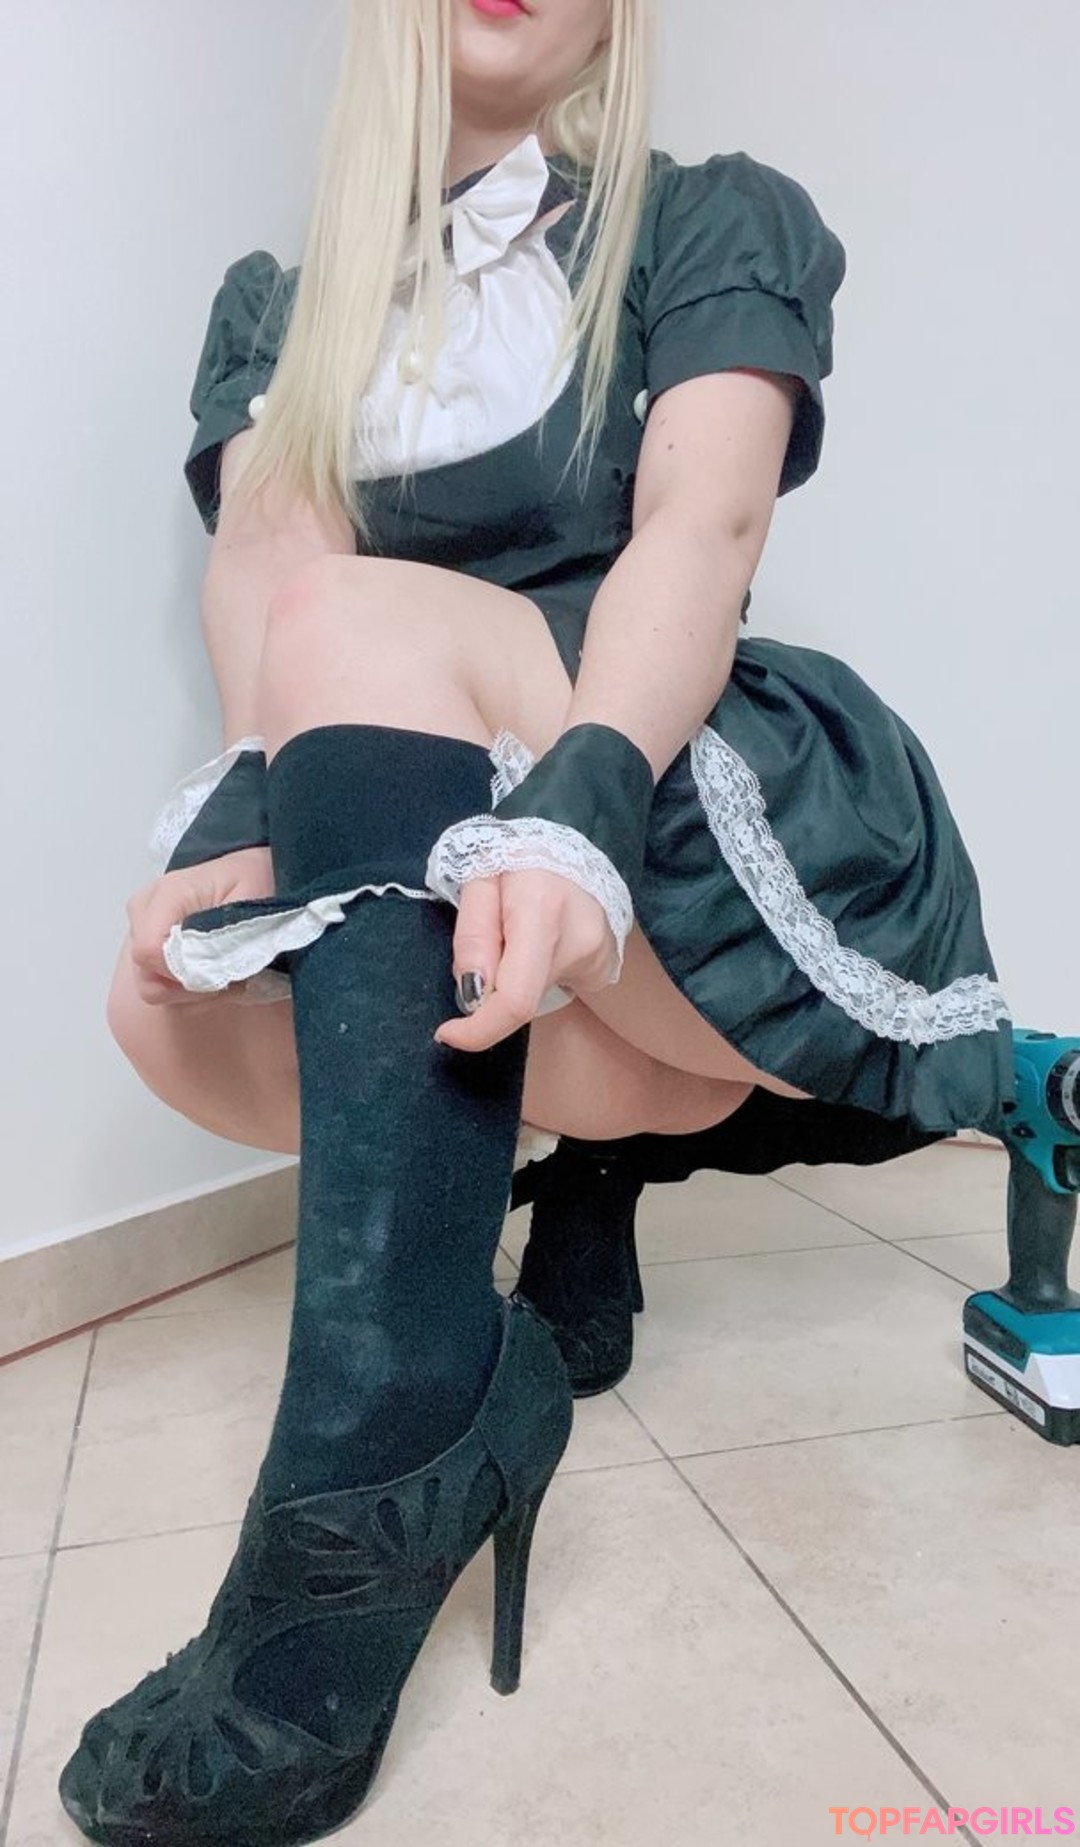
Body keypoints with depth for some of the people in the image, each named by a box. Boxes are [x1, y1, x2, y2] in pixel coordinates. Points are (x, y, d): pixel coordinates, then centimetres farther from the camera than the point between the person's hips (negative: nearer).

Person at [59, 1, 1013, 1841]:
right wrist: (306, 825, -22)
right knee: (169, 1001, -25)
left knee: (360, 619, -28)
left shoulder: (719, 225, 9)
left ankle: (370, 1481, -33)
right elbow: (258, 563, -1)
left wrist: (577, 803, -32)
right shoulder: (276, 305, 19)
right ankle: (605, 1111, -2)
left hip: (688, 823, -3)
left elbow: (700, 533, -12)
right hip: (423, 877, 3)